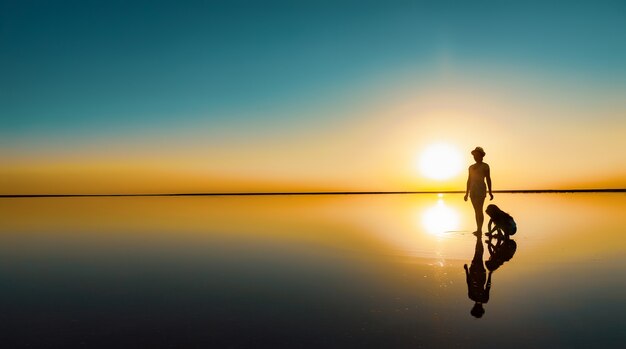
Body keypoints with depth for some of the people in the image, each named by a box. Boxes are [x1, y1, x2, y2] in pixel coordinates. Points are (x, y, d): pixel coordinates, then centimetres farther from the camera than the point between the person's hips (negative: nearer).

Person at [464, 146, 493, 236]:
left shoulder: (485, 166, 0)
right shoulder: (471, 167, 15)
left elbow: (488, 179, -2)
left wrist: (490, 192, -6)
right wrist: (467, 193, 15)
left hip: (481, 189, -6)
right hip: (473, 190, 6)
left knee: (479, 210, -12)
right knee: (476, 210, 8)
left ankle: (479, 230, -12)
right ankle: (478, 230, 13)